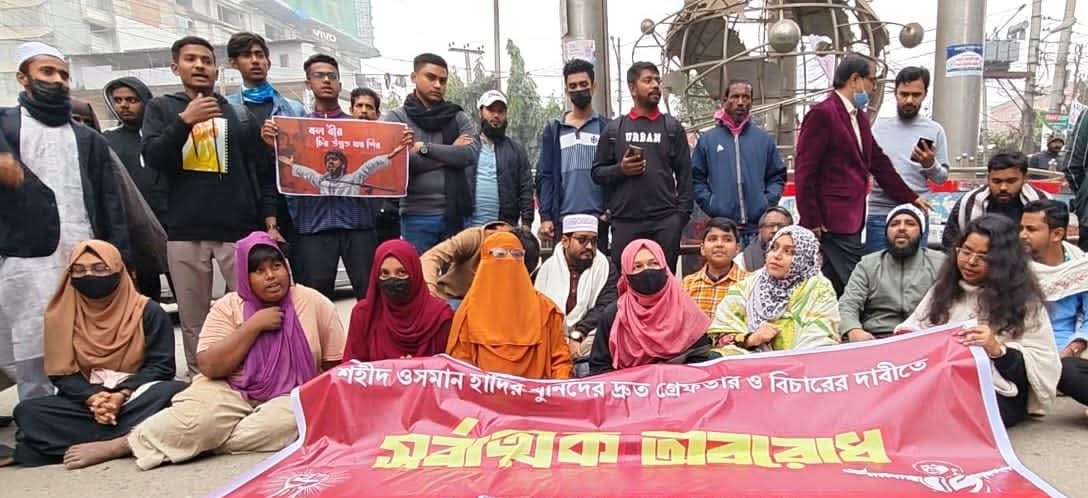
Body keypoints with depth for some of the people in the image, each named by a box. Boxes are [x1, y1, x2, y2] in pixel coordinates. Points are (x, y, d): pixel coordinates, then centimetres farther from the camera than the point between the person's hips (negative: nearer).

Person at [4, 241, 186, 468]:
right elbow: (61, 372, 1)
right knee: (28, 412, -24)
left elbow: (161, 365, -6)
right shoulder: (61, 314, 4)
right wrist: (91, 398, -19)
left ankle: (97, 447, -34)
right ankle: (124, 441, -29)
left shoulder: (147, 312, -3)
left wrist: (123, 395, -22)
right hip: (85, 400, 3)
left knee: (176, 391, -33)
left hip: (136, 396, -2)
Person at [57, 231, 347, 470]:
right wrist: (253, 325, -17)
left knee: (282, 425, -34)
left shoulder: (315, 303, -3)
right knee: (198, 418, -32)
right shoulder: (228, 306, -1)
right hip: (232, 391, 0)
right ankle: (117, 444, -11)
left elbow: (337, 366, 1)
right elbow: (209, 367, -12)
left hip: (290, 398, 0)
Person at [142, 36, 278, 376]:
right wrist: (185, 120, -12)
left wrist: (270, 219, 0)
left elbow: (264, 169, 9)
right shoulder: (162, 108, 14)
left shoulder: (240, 113, 12)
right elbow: (153, 158, -1)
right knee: (193, 321, 8)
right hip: (185, 232, 1)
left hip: (240, 229, -1)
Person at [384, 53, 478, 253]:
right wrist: (449, 153, -7)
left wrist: (425, 148, -12)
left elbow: (471, 153, -7)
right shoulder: (396, 117, 3)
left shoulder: (458, 117, 10)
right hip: (416, 216, -2)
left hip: (455, 214, 2)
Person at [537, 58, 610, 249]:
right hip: (563, 219, 1)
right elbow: (544, 175, 6)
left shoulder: (606, 128, 7)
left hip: (597, 219, -1)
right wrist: (545, 216, -3)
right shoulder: (553, 129, 11)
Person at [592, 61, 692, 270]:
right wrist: (620, 169, -10)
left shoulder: (673, 127, 11)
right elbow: (597, 172, 10)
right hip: (625, 221, 0)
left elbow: (684, 174, 7)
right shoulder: (614, 129, 11)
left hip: (665, 221, 0)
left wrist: (682, 214, -3)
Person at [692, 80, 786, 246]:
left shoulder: (764, 139, 14)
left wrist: (767, 202, 0)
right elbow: (696, 178, 7)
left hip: (758, 227, 2)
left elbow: (778, 176, 15)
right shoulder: (707, 140, 8)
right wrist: (710, 204, -5)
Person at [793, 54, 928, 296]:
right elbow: (804, 172, -14)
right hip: (830, 225, -9)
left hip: (853, 221, 9)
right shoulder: (822, 114, -10)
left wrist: (909, 197, 23)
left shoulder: (860, 117, 19)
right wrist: (811, 222, -15)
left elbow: (878, 162, 24)